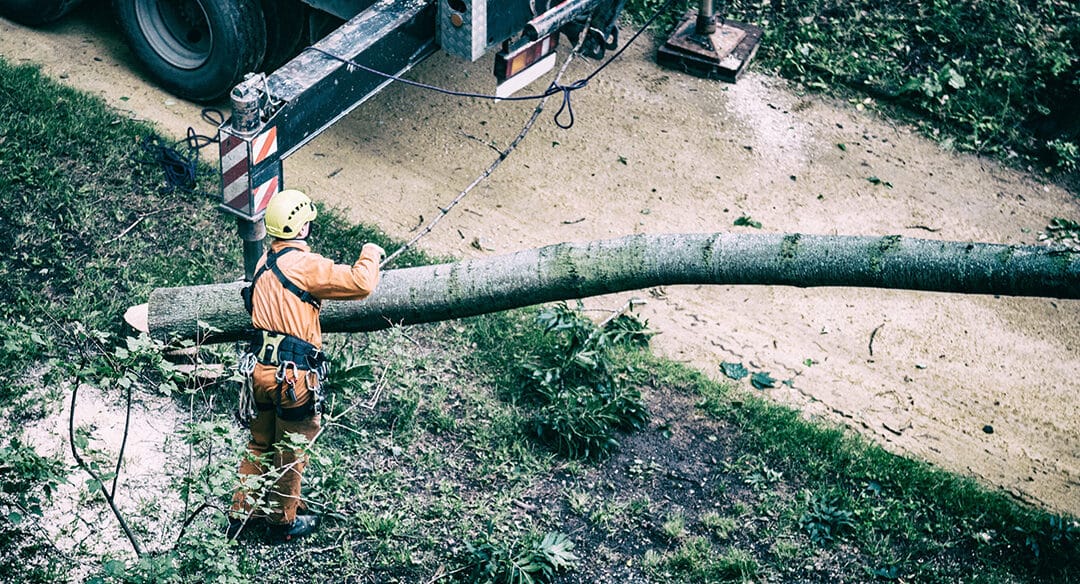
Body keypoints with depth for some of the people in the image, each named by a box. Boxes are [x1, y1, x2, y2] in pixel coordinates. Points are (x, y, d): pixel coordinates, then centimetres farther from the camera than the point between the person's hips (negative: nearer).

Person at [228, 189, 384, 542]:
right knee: (291, 453, 11)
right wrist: (371, 253, -3)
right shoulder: (304, 264, -18)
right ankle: (282, 522, 27)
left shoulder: (265, 262, 8)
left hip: (260, 368, 8)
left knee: (260, 444, 23)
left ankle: (241, 513, 33)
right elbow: (360, 284, -22)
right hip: (293, 376, -7)